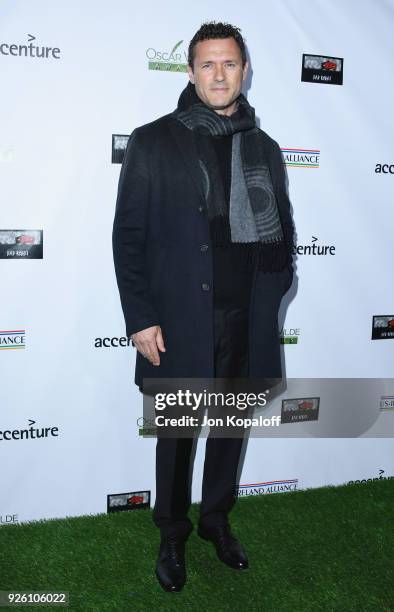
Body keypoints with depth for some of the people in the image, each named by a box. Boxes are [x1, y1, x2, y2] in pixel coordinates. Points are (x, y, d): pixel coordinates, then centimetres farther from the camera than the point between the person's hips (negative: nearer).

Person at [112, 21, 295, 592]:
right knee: (178, 432, 9)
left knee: (232, 425, 16)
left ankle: (217, 517, 38)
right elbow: (128, 235, -5)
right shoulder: (153, 142, -2)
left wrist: (270, 299, 1)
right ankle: (173, 534, 30)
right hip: (178, 321, -3)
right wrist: (141, 319, -10)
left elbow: (282, 232, 14)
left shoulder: (265, 149, 9)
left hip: (245, 322, 4)